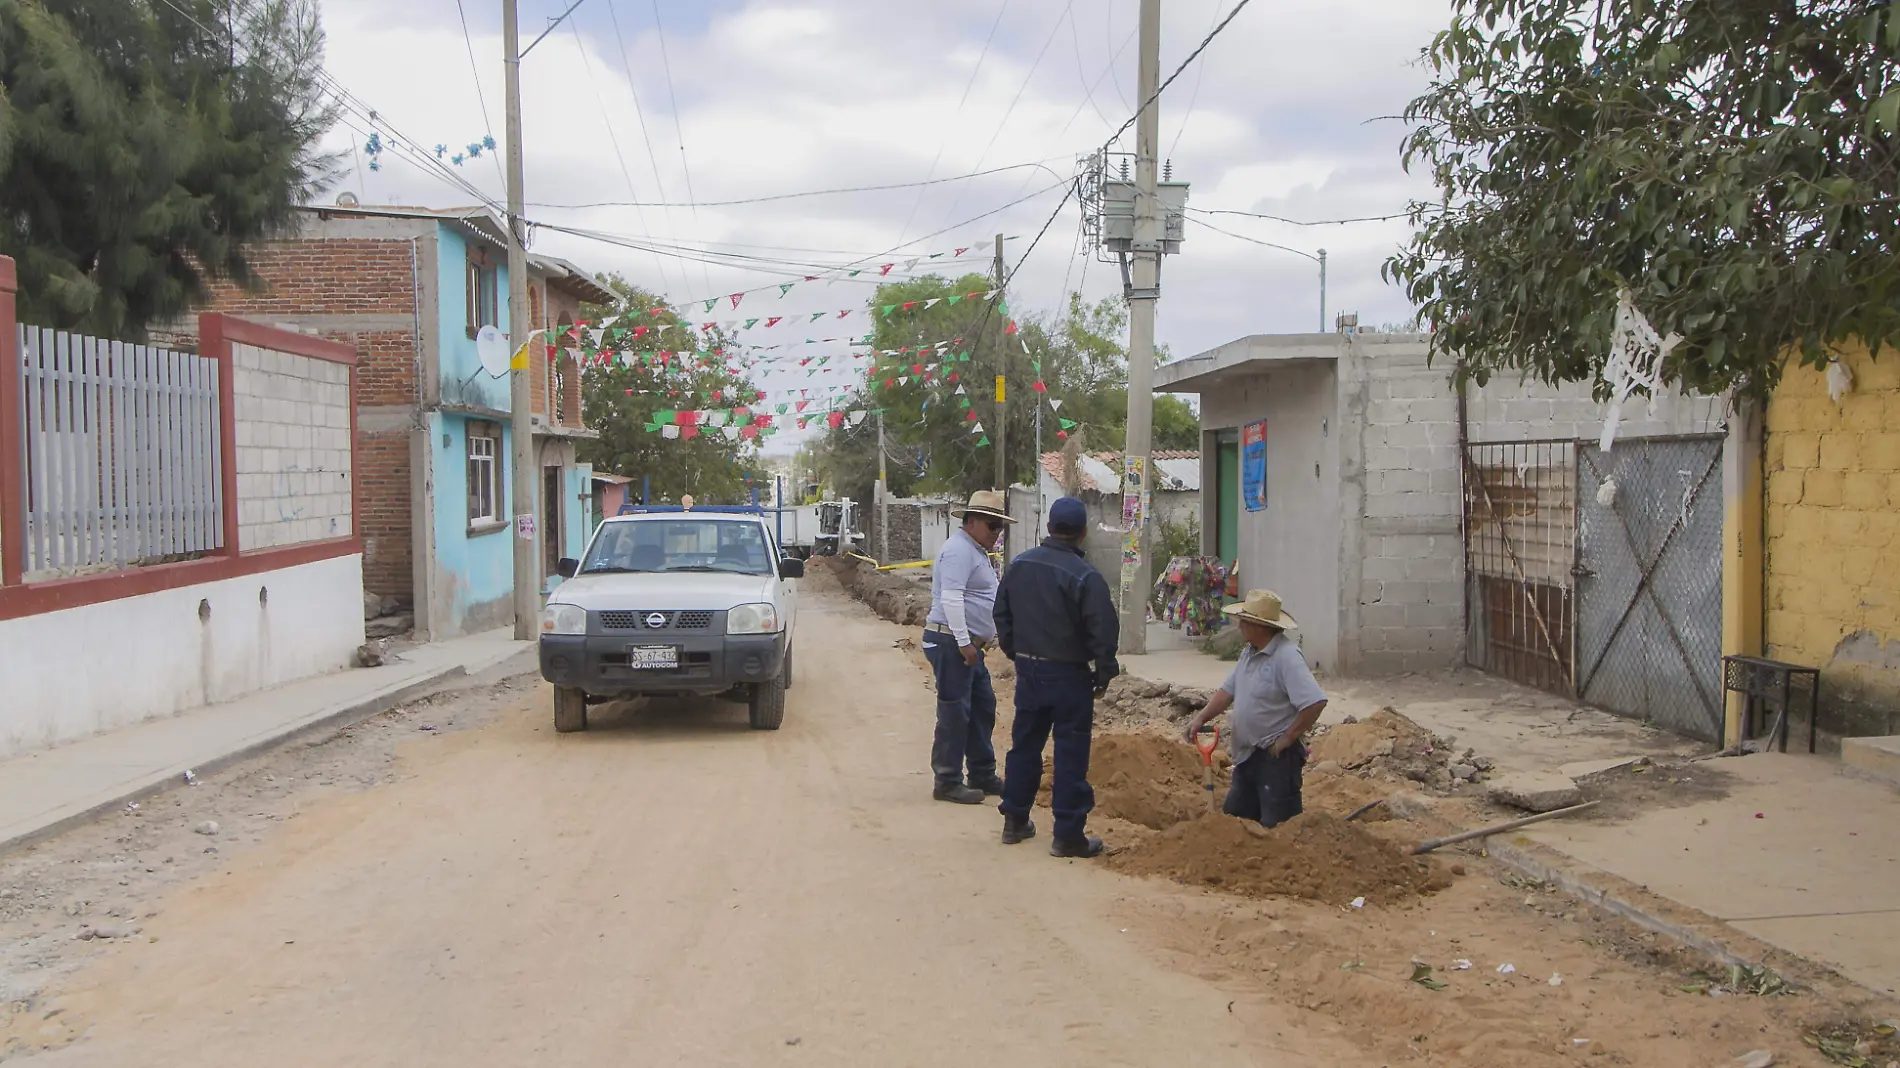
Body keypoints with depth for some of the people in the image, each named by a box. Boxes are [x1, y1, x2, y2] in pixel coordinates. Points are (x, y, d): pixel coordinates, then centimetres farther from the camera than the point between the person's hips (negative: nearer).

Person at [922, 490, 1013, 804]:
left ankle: (982, 775, 24)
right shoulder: (959, 550, -15)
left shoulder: (976, 551, 19)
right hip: (952, 643, -11)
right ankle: (948, 783, 0)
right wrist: (964, 643, -23)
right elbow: (951, 599, -23)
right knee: (954, 713, -6)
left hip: (969, 646, 11)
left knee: (983, 707, 15)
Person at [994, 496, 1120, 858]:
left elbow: (1002, 614, 12)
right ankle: (1068, 834, 3)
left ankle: (1015, 820, 26)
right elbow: (1103, 631, -17)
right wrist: (1103, 675, -4)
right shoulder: (1085, 577, -17)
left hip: (1028, 670, 6)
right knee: (1070, 755, 1)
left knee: (1025, 746, 17)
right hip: (1068, 675, -6)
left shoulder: (1019, 565, 2)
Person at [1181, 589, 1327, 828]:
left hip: (1276, 757, -9)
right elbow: (1229, 690, 13)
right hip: (1247, 755, 9)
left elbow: (1315, 703, -29)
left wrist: (1287, 738, -20)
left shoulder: (1286, 656, -23)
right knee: (1233, 817, 19)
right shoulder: (1249, 652, 6)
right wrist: (1201, 718, -1)